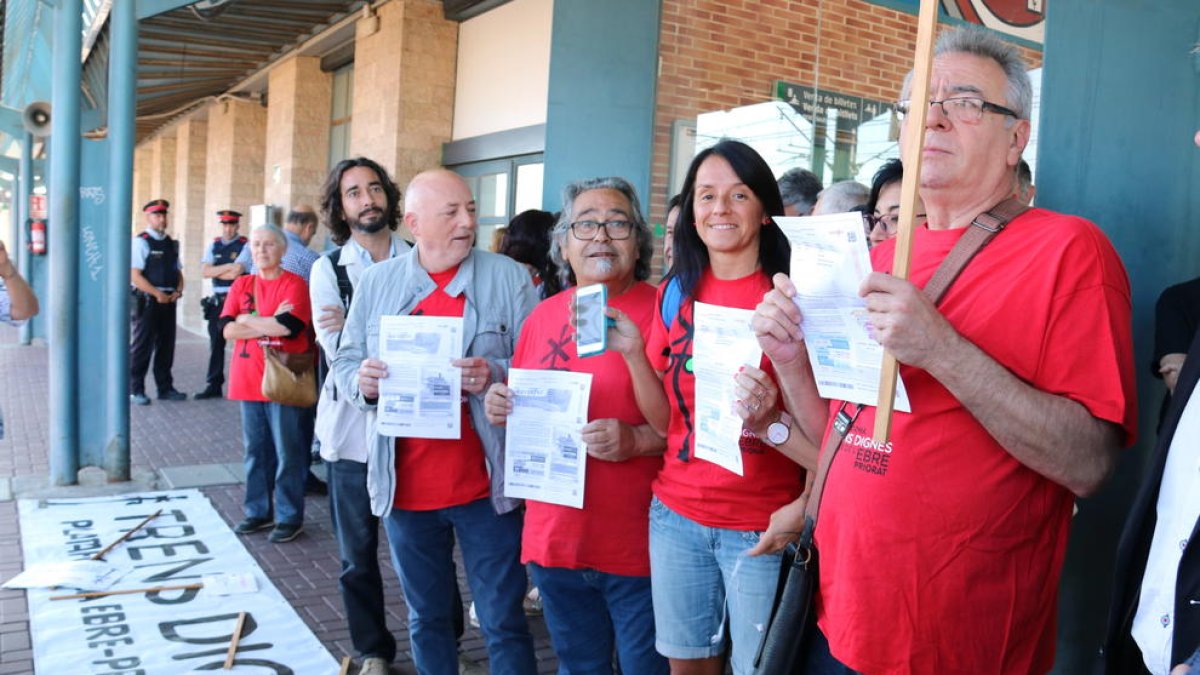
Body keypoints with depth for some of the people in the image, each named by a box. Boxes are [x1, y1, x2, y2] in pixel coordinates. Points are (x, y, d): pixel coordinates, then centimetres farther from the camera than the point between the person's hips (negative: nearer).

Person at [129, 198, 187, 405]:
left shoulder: (171, 243, 14)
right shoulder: (141, 242, -8)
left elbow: (178, 271, 19)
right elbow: (135, 275, -14)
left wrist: (178, 290, 0)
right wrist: (157, 294, -18)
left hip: (168, 301, 7)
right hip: (147, 301, -7)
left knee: (166, 345, 11)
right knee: (143, 346, -1)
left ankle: (165, 388, 20)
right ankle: (136, 390, 8)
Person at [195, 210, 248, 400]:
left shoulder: (245, 246, -4)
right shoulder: (213, 246, 11)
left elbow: (236, 273, -15)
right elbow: (205, 271, -2)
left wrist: (216, 272, -4)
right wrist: (228, 266, -11)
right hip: (217, 301, 5)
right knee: (216, 344, 9)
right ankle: (213, 386, 17)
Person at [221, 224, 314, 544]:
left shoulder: (294, 284, -5)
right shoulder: (242, 284, 10)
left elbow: (289, 325, -20)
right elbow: (227, 329, -1)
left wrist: (250, 320, -8)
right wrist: (270, 323, -12)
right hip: (248, 382, 5)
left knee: (287, 453, 2)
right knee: (255, 449, 13)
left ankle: (290, 517, 11)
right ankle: (258, 511, 25)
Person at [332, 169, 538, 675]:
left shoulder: (508, 277, -3)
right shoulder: (376, 282, 6)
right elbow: (345, 363, 10)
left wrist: (496, 375, -23)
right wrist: (363, 382, -12)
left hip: (485, 485, -2)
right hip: (405, 486, 3)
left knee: (504, 622, 5)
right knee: (427, 619, 19)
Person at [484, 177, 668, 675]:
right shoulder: (542, 316, 8)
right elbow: (521, 405, 20)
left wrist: (638, 440, -26)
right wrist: (500, 404, -2)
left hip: (638, 545, -5)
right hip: (552, 538, 5)